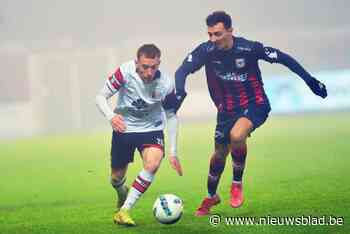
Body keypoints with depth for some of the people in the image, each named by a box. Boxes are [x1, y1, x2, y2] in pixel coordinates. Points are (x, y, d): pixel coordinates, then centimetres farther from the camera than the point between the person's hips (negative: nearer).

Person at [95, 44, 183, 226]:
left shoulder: (166, 84, -19)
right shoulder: (125, 72, -23)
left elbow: (171, 116, -4)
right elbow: (101, 97, -15)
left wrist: (173, 152, -6)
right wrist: (110, 116, -37)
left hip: (151, 129, 0)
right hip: (123, 127, 0)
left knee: (153, 164, -28)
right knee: (117, 179, 7)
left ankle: (123, 211, -22)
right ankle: (122, 193, 47)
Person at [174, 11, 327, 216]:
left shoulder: (249, 48, -22)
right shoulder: (207, 51, -16)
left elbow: (283, 58, -10)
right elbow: (182, 72, -13)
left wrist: (309, 80, -8)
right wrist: (180, 92, -34)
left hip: (255, 105, -4)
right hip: (227, 109, 4)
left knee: (236, 135, -33)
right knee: (219, 155, 13)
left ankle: (237, 183, -8)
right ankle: (211, 197, 42)